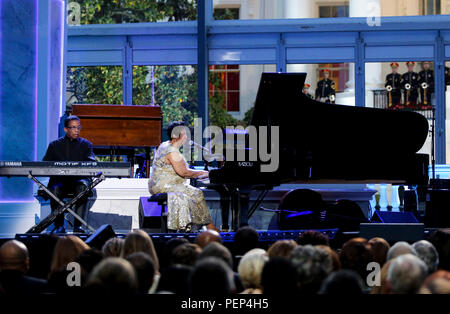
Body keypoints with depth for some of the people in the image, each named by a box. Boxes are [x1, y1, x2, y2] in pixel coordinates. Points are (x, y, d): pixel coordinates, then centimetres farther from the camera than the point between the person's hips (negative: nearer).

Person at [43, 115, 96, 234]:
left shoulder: (85, 144, 17)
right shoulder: (54, 145, 18)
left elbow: (91, 161, 2)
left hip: (79, 179, 0)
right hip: (60, 179, 0)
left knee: (82, 187, -36)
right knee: (55, 190, -35)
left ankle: (78, 225, -34)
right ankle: (59, 226, -25)